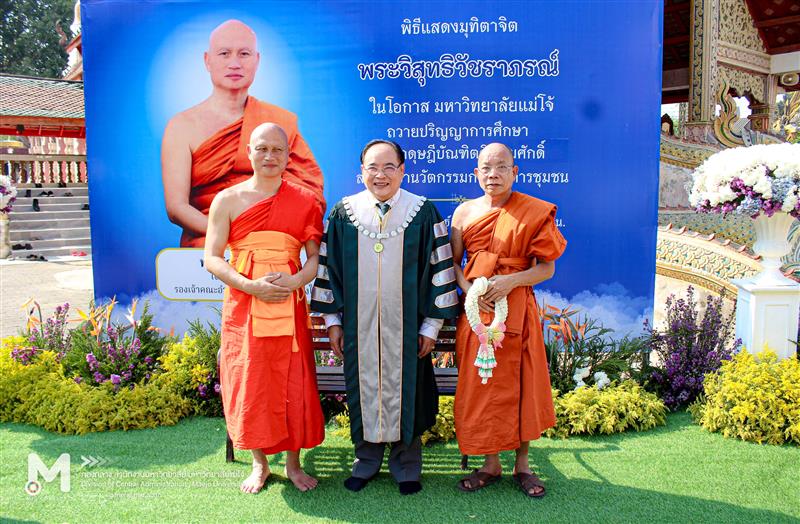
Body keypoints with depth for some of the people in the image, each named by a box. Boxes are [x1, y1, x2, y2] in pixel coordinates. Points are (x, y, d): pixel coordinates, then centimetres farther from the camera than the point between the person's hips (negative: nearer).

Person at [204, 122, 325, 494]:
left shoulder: (304, 201, 4)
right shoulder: (227, 199, 2)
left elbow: (317, 257, 4)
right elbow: (212, 259, -2)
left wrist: (295, 280, -16)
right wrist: (251, 286, -16)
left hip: (289, 306, 0)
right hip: (243, 306, 0)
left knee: (294, 385, 4)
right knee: (249, 384, 5)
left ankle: (293, 463, 24)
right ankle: (259, 465, 25)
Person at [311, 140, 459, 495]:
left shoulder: (423, 213, -4)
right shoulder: (343, 213, 0)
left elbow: (439, 269, -2)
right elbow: (329, 267, 6)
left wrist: (432, 324, -4)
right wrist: (333, 320, 4)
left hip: (405, 325, -1)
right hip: (359, 324, 1)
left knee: (404, 388, 9)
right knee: (363, 387, 11)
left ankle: (406, 465, 27)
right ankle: (366, 460, 30)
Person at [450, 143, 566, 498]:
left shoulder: (534, 212, -1)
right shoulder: (464, 212, 6)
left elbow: (547, 268, -3)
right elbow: (453, 262, 8)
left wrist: (512, 281, -19)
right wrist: (469, 289, -10)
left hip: (517, 311, -2)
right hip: (475, 310, 2)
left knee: (520, 385, 5)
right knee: (479, 385, 6)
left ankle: (522, 464, 24)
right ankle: (491, 464, 23)